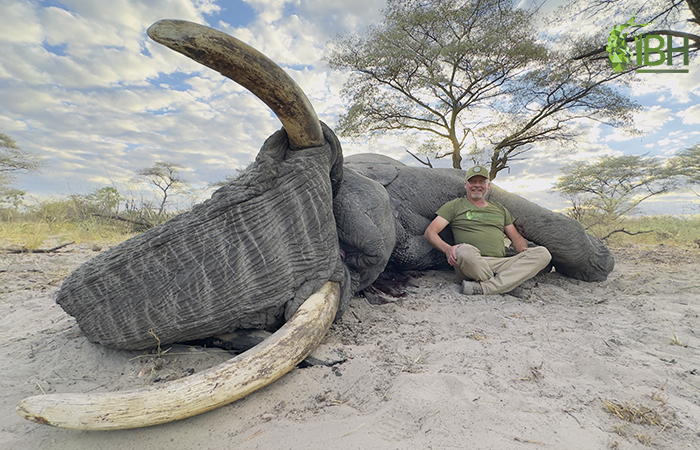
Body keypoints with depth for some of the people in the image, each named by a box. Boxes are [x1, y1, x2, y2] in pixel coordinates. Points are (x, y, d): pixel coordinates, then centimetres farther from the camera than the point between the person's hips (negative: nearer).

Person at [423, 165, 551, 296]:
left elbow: (516, 237, 31)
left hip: (502, 264, 5)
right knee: (465, 251, -39)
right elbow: (429, 232, 4)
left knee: (543, 254, -19)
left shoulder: (500, 209, 28)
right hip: (470, 266, -5)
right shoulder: (455, 205, 14)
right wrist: (448, 249, -17)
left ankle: (484, 287, -31)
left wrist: (524, 249, 6)